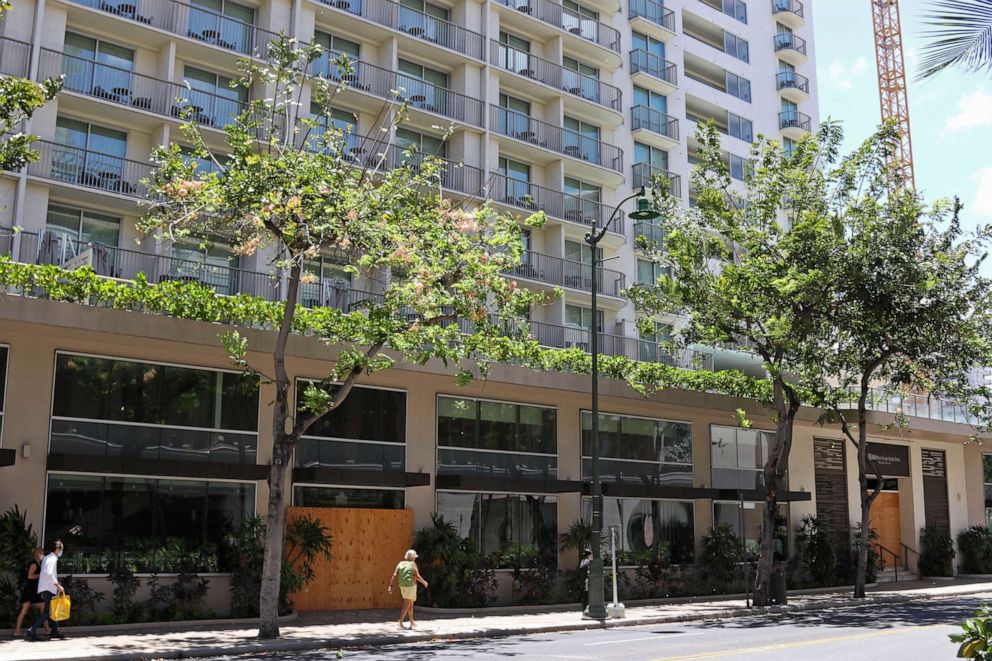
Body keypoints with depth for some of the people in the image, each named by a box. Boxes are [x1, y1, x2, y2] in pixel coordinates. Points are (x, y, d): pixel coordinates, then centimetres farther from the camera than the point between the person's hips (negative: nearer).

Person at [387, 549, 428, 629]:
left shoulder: (401, 563, 8)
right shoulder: (413, 564, -9)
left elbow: (394, 575, -1)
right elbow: (417, 576, -14)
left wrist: (390, 586, -4)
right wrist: (424, 582, 4)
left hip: (402, 586, 7)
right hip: (410, 586, -7)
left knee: (410, 604, 21)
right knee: (406, 606, -8)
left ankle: (412, 622, 29)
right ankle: (400, 623, -18)